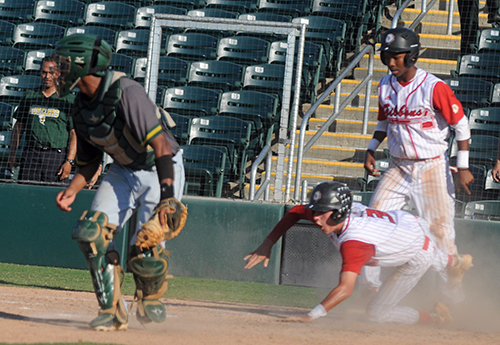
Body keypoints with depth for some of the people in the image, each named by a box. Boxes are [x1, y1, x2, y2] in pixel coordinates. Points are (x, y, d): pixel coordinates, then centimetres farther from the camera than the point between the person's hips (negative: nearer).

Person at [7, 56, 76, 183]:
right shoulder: (29, 96, 15)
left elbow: (74, 134, -1)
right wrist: (12, 155, 11)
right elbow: (18, 127, 19)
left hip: (56, 156, -3)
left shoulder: (69, 100, 3)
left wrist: (69, 161, -11)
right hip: (30, 154, 3)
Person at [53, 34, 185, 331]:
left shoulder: (126, 92, -27)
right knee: (91, 231, -14)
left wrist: (167, 197, -38)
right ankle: (113, 310, -5)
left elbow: (160, 143, -31)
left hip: (160, 171, -7)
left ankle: (151, 296, 19)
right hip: (123, 172, 7)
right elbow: (89, 162, 12)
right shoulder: (82, 107, -1)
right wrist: (72, 191, -6)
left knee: (145, 255, -15)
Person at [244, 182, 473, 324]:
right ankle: (453, 263, 73)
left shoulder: (354, 242, -46)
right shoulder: (331, 210, -25)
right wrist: (267, 245, -14)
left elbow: (346, 288, -57)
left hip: (418, 254, -7)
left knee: (376, 314, -6)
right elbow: (296, 212, -7)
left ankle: (435, 318, 15)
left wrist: (312, 316, -65)